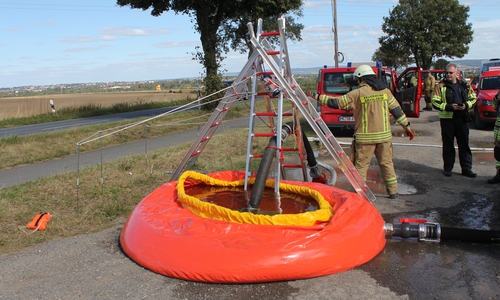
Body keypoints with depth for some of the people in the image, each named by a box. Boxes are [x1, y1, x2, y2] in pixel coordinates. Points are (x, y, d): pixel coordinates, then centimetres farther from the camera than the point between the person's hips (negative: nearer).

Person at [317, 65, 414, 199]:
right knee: (386, 162, 15)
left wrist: (319, 97, 7)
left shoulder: (357, 93, -7)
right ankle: (393, 191, 19)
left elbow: (337, 103, -5)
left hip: (365, 137, -4)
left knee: (361, 164, 6)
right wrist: (407, 126, 14)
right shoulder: (385, 91, 4)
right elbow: (396, 110, 6)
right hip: (384, 135, 4)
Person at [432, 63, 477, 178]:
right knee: (448, 145, 5)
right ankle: (448, 168, 16)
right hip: (447, 119, -3)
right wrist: (449, 106, -18)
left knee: (464, 144, 6)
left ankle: (466, 169, 14)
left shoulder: (464, 85, 9)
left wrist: (466, 105, -6)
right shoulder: (441, 86, -1)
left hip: (461, 118, 3)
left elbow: (473, 98, 15)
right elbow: (435, 103, -6)